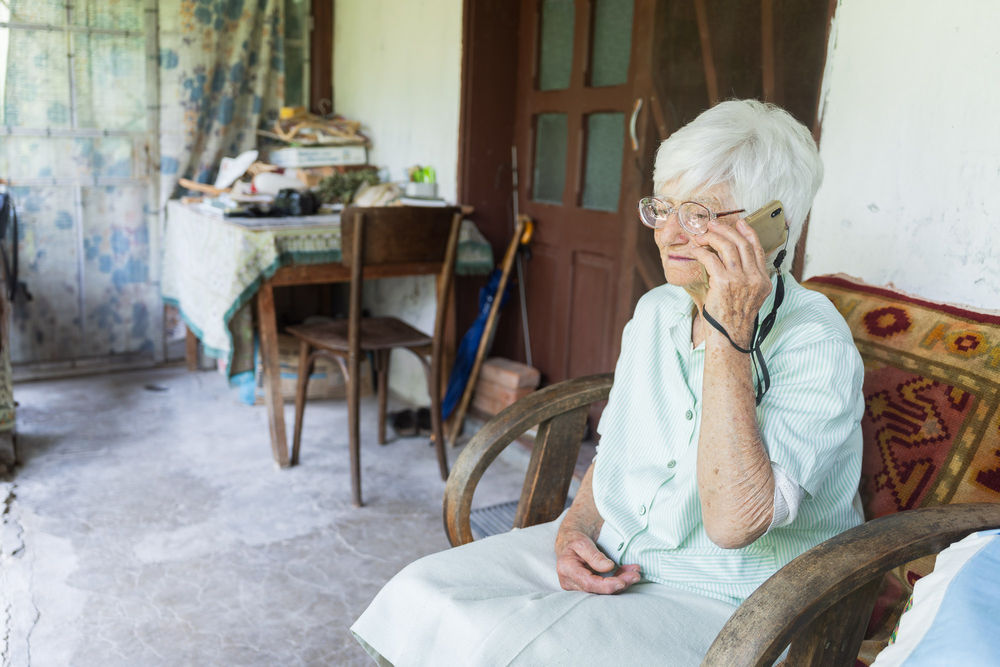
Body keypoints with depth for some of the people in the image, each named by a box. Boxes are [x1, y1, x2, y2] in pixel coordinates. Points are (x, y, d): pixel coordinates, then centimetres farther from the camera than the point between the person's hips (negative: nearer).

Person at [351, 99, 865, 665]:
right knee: (423, 598, -11)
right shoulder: (655, 311, 5)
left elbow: (733, 523, -31)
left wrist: (729, 331, -31)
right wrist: (573, 530, -6)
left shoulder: (816, 347, -19)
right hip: (608, 557, 6)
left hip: (723, 606, -6)